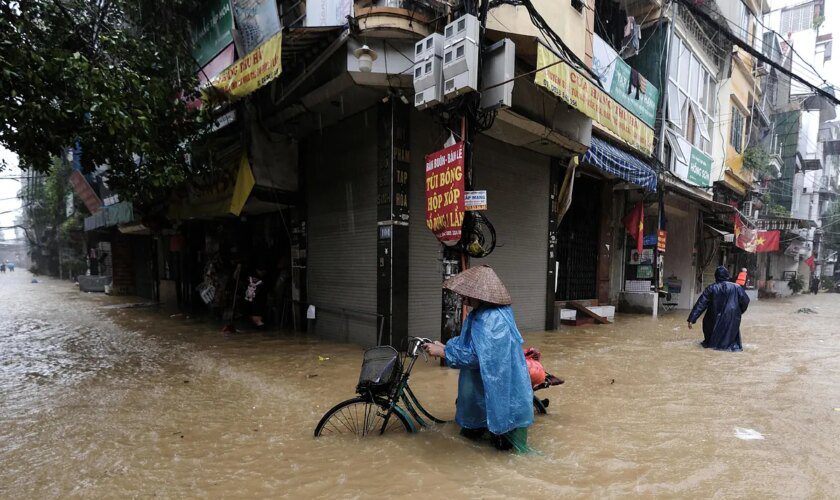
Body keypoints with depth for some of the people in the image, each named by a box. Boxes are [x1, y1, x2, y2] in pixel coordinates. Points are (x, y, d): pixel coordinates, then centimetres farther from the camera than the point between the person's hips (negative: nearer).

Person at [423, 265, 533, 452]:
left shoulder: (490, 320, -31)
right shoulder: (480, 313, 2)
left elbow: (474, 356, -31)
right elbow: (467, 342, 13)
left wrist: (441, 351, -21)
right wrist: (444, 346, 1)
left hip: (498, 386, -9)